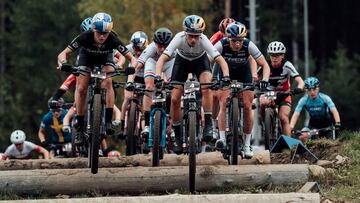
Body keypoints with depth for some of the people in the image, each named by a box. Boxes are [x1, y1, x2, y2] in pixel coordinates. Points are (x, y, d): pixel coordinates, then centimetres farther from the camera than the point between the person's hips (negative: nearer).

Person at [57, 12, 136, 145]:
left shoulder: (112, 40, -34)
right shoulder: (85, 37, -36)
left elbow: (131, 58, -30)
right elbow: (64, 54, -32)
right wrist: (63, 63, -54)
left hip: (105, 59, 0)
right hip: (87, 57, 0)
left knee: (107, 82, -27)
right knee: (81, 88, -15)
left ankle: (108, 121, -25)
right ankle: (80, 128, -7)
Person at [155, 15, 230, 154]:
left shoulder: (203, 40, -34)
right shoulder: (179, 38, -35)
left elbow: (220, 60, -37)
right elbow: (162, 59, -39)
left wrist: (226, 77, -54)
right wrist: (158, 77, -54)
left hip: (200, 61, -1)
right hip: (182, 61, 1)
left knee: (206, 88, -31)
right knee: (174, 99, -8)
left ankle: (208, 125, -20)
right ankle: (177, 136, 9)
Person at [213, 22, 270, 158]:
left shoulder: (249, 46, -31)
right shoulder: (222, 45, -32)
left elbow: (265, 65, -26)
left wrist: (264, 80, -43)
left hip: (244, 73, 0)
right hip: (226, 72, 0)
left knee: (247, 107, -6)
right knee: (223, 104, -18)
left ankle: (247, 144, 3)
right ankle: (222, 138, -16)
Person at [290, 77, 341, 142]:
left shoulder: (325, 98, -24)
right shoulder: (304, 100, -20)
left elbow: (334, 111, -34)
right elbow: (296, 115, -25)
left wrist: (337, 123, -51)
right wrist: (291, 128, -40)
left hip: (326, 123, -1)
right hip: (313, 123, 1)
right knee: (303, 136, -25)